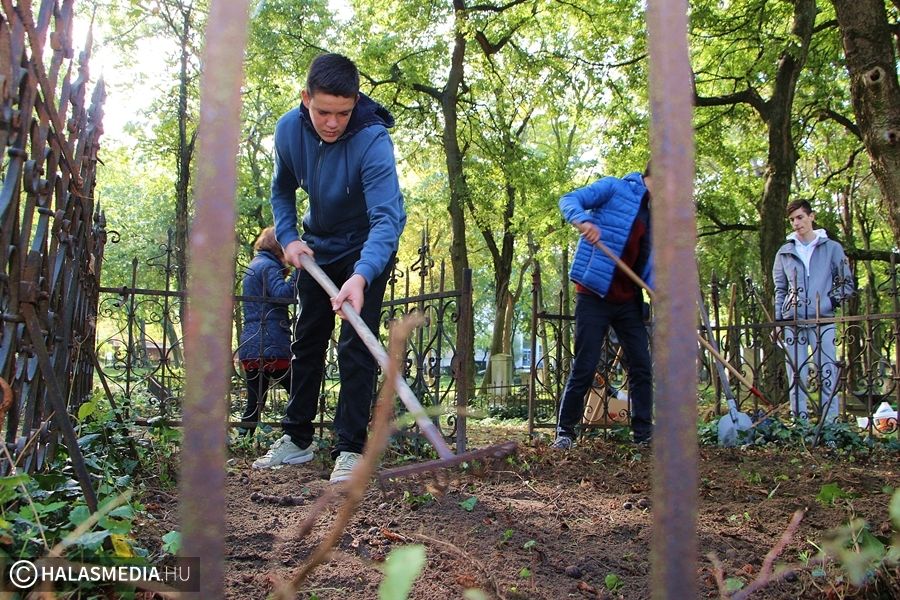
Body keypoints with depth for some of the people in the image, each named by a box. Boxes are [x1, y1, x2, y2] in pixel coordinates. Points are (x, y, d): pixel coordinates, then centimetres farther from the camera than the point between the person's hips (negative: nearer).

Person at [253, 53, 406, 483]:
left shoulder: (372, 140, -32)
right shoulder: (289, 129, -15)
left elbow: (387, 217, -43)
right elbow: (282, 190, 4)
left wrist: (361, 276, -58)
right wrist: (288, 238, -11)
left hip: (367, 251, -5)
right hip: (317, 247, 6)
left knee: (355, 347, -12)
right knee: (306, 341, 10)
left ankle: (350, 448, -2)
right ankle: (296, 439, 23)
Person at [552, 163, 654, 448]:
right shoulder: (613, 188, -4)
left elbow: (650, 262, 13)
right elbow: (569, 200, -15)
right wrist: (582, 220, -37)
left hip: (629, 301, 7)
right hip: (594, 296, -7)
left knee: (642, 368, 6)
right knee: (584, 368, -3)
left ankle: (643, 434, 15)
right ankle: (565, 431, 11)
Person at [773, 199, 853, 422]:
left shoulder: (832, 248, 7)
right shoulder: (784, 253, 13)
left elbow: (846, 284, 8)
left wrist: (831, 301, -7)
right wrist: (778, 317, 8)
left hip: (823, 321, -2)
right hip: (793, 322, 2)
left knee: (827, 373, -5)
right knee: (796, 375, 4)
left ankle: (830, 422, 0)